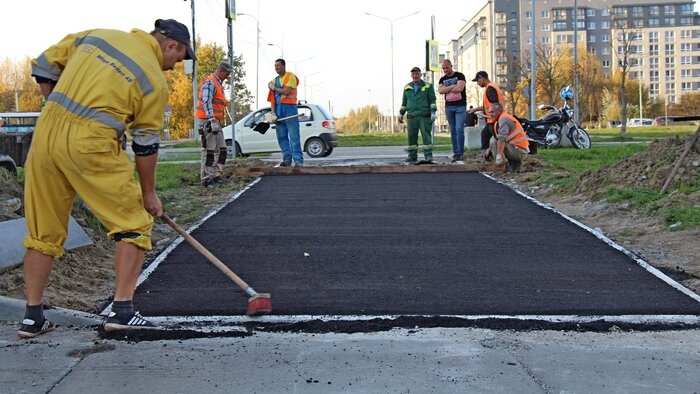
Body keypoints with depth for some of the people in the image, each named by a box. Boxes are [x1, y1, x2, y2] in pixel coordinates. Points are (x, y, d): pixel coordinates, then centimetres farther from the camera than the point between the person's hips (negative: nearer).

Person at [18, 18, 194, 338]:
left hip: (46, 133, 6)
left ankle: (33, 317, 18)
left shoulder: (97, 35, 15)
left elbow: (43, 66, 16)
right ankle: (122, 311, 2)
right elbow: (145, 144, 5)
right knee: (134, 224, 8)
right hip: (90, 144, -6)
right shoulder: (155, 79, 1)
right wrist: (148, 192, 16)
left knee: (43, 232, 15)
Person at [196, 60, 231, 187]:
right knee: (209, 151, -8)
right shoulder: (210, 83, -13)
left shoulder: (218, 84, 20)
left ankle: (215, 175, 16)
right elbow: (206, 103, -23)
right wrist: (212, 121, -29)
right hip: (208, 120, -10)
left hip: (215, 121, 10)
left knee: (221, 149, 11)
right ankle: (206, 179, -5)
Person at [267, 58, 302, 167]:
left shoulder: (290, 76, -1)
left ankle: (298, 160, -13)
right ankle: (287, 158, 11)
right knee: (281, 136, 5)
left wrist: (274, 88, 0)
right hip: (278, 110, 7)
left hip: (289, 108, -7)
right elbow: (272, 99, 11)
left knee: (294, 136, -10)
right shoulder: (274, 80, 17)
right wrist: (273, 113, 1)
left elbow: (286, 91, -15)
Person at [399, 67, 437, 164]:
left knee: (426, 135, -9)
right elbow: (404, 102, 23)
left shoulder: (428, 86, 6)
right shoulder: (407, 87, 17)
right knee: (411, 137, -1)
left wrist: (433, 113, -7)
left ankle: (428, 156, -8)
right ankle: (412, 157, 3)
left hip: (425, 116, -3)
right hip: (411, 116, 3)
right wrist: (401, 114, 18)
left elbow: (432, 100, 2)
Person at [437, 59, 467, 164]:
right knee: (453, 131, 7)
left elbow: (460, 88, -14)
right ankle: (455, 153, 12)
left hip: (460, 106, -5)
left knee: (459, 130, -14)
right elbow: (440, 90, -3)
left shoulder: (459, 76, 2)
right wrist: (453, 86, -10)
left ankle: (459, 154, -17)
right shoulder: (442, 79, 15)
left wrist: (447, 89, -4)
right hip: (448, 107, 5)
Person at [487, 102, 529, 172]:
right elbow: (497, 136, 26)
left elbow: (502, 138, -28)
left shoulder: (503, 119, -14)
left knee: (493, 141, -19)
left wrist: (499, 156, -36)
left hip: (519, 152, -10)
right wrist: (489, 150, 22)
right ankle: (516, 164, 14)